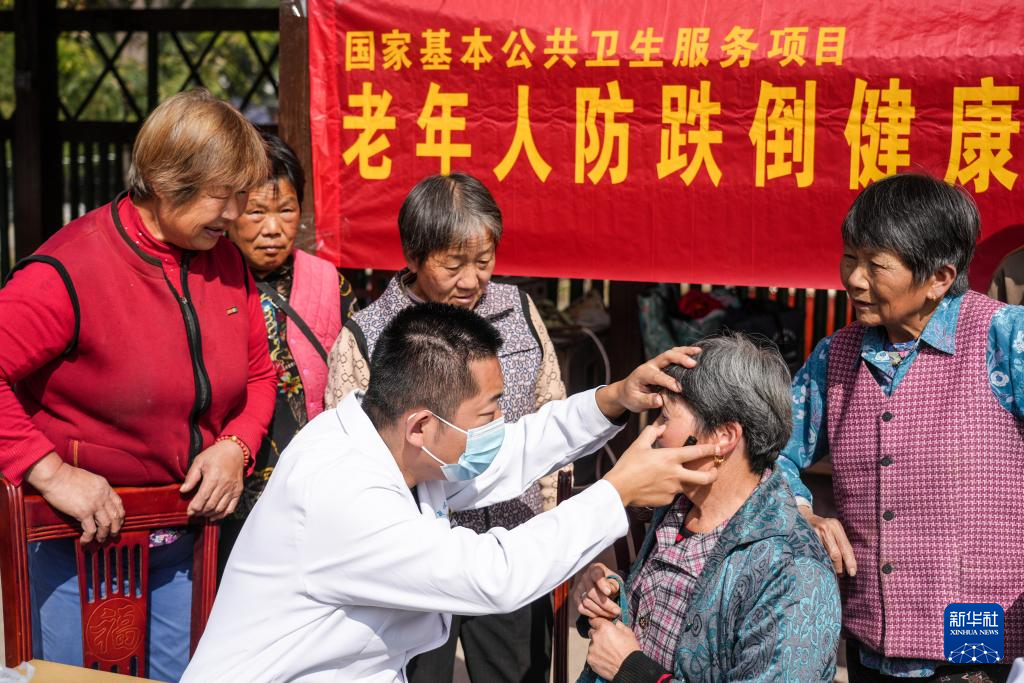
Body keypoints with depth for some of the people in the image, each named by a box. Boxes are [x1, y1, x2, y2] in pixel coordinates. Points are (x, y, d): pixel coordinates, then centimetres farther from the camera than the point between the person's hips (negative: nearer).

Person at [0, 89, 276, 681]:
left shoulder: (227, 263, 4)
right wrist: (50, 472, -24)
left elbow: (259, 374, 15)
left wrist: (235, 446, -3)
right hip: (83, 541, -6)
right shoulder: (70, 271, -18)